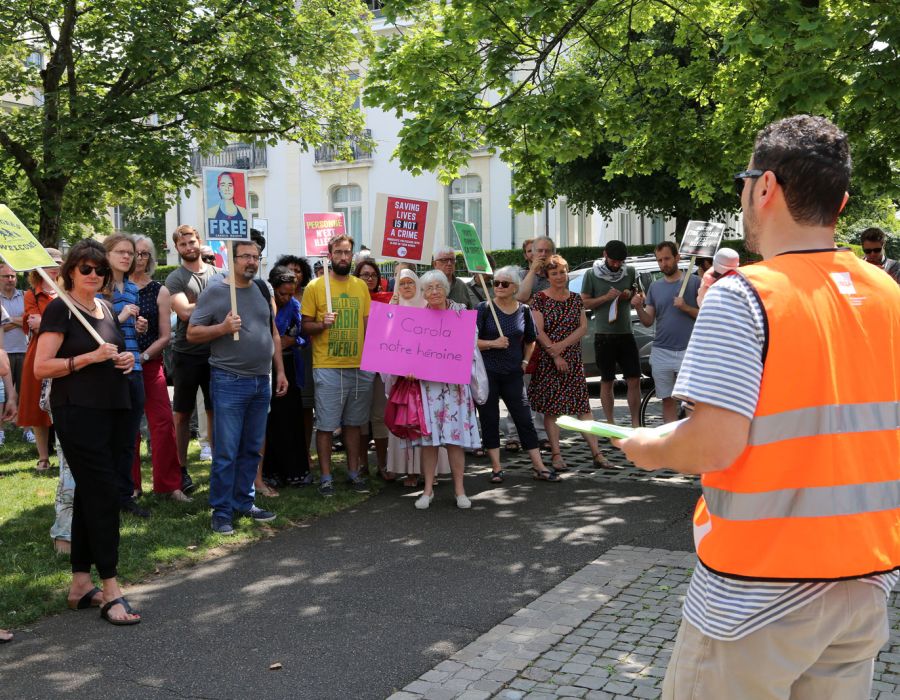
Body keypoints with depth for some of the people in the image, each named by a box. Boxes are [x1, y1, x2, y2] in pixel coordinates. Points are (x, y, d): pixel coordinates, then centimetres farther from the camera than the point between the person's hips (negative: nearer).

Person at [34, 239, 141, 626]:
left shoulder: (107, 308, 15)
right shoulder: (59, 309, -7)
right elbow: (41, 367, -12)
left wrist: (126, 358, 6)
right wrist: (90, 357, -20)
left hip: (112, 409, 8)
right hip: (78, 412, -7)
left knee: (89, 493, 11)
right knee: (103, 493, -11)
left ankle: (80, 584, 19)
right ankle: (111, 591, -7)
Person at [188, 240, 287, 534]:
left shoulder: (262, 290, 13)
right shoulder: (214, 291, -5)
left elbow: (273, 334, 18)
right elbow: (192, 333, -6)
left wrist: (280, 371, 13)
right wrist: (223, 327, -21)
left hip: (262, 382, 6)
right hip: (230, 382, -6)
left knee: (251, 449, 12)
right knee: (226, 452, -3)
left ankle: (244, 503, 24)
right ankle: (222, 512, 6)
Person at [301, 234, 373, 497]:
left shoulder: (361, 286, 11)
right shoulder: (315, 286, -2)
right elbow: (306, 325, 0)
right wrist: (322, 324, -20)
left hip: (359, 365, 4)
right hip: (327, 366, -4)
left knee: (353, 423, 13)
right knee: (326, 425, 0)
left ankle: (353, 472, 24)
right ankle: (326, 477, 10)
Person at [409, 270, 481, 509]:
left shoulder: (460, 311, 5)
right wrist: (411, 367, -10)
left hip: (453, 382, -1)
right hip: (425, 382, 1)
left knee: (455, 436, -2)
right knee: (428, 436, 2)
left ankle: (459, 489, 7)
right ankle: (428, 489, 11)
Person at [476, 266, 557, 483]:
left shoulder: (524, 311, 5)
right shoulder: (484, 309, -4)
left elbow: (530, 340, 21)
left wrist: (525, 361, 10)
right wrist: (493, 343, -20)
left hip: (513, 374, 2)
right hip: (487, 373, -2)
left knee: (524, 419, 2)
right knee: (489, 420, 3)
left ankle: (539, 466, 7)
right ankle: (496, 468, 11)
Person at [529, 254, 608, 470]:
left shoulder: (575, 299, 10)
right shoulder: (540, 298, -1)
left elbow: (583, 327, 2)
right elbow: (539, 331, -8)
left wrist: (562, 345, -12)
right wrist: (556, 356, -14)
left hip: (573, 359, 3)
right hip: (547, 361, -3)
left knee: (583, 405, -1)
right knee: (552, 407, -1)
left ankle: (596, 453, -1)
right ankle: (556, 454, 4)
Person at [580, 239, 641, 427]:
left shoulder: (630, 272, 5)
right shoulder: (592, 275, -3)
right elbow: (584, 303, -2)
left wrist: (630, 294, -4)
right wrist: (606, 298, -16)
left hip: (626, 333, 2)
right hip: (603, 335, -2)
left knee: (634, 380, -1)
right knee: (607, 382, 6)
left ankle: (635, 424, 7)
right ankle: (610, 424, 13)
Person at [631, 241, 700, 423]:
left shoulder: (694, 282, 0)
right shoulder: (655, 286, 12)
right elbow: (648, 321, 10)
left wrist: (685, 307, -15)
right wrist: (638, 308, -9)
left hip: (687, 352, -4)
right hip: (661, 353, 4)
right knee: (668, 400, 9)